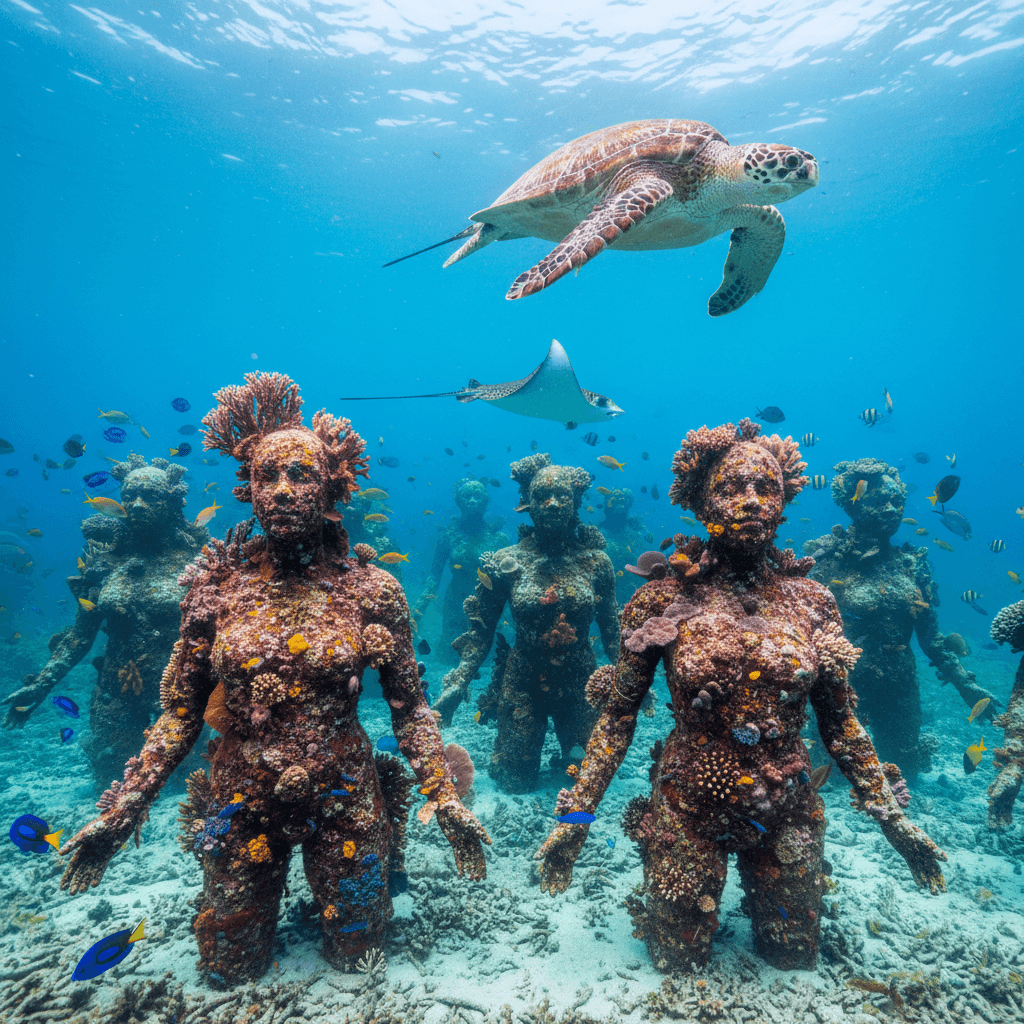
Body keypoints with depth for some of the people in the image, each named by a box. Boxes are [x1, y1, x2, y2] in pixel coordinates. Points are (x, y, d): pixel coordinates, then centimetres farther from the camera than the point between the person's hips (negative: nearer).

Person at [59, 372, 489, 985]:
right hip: (239, 806, 2)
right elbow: (181, 710, 2)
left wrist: (445, 795, -11)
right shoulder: (216, 584, -7)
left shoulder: (373, 589, -11)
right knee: (231, 971, 20)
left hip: (345, 802, -1)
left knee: (354, 955, 18)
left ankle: (379, 868, 47)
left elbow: (409, 707, -4)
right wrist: (125, 804, -3)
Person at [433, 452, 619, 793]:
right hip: (522, 686, -1)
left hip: (581, 686, 1)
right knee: (516, 784, 10)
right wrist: (458, 682, -11)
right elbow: (481, 630, -3)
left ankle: (570, 753, 45)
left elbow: (613, 630, 5)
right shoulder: (505, 562, -8)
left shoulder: (596, 561, -4)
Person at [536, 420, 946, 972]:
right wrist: (576, 812, -10)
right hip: (686, 809, -2)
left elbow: (841, 720, 4)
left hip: (788, 816, 3)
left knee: (794, 962, 22)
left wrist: (892, 815, 5)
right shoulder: (664, 597, -13)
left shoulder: (811, 601, -5)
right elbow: (616, 713, -8)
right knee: (679, 967, 16)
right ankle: (656, 902, 47)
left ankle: (758, 906, 52)